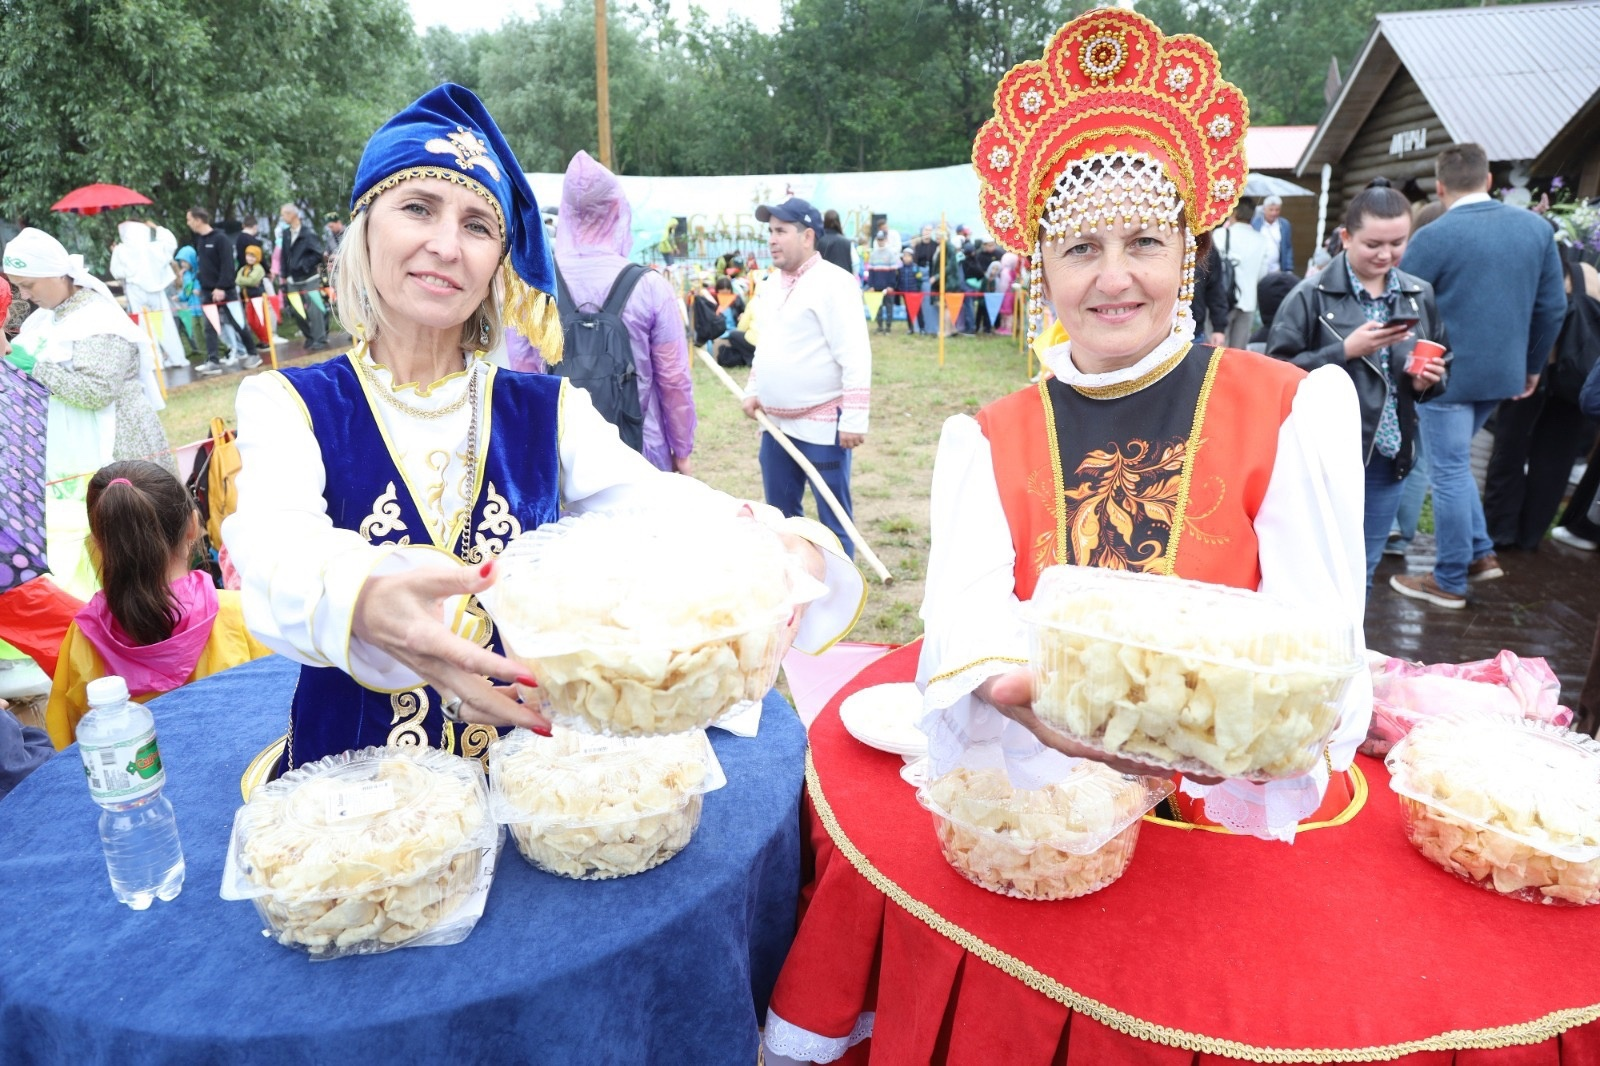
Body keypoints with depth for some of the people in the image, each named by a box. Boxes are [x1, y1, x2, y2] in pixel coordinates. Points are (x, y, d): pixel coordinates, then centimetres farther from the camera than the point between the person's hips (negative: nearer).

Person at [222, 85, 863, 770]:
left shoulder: (549, 414, 3)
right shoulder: (287, 405, 0)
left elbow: (652, 501, -12)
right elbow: (276, 540, -19)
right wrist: (363, 602, -43)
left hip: (526, 776, 0)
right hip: (346, 786, 1)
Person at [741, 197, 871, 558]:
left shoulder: (832, 283, -13)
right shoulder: (773, 284, 12)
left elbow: (855, 356, -18)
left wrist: (854, 419, -22)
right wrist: (753, 389, 13)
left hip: (822, 423, -8)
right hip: (776, 422, 8)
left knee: (833, 515, 1)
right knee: (779, 513, 16)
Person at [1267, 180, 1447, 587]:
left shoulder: (1420, 296, 6)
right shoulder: (1312, 295, -10)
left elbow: (1440, 365, 16)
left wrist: (1428, 380, -6)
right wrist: (1345, 350, -21)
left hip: (1389, 457, 5)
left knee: (1362, 574, 16)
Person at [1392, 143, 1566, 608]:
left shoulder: (1432, 238, -15)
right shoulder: (1538, 227, 3)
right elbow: (1553, 306, 8)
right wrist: (1532, 365, 19)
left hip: (1446, 374, -6)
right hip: (1504, 373, 6)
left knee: (1449, 472, 3)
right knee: (1454, 462, 23)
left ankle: (1450, 582, 13)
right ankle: (1480, 553, 27)